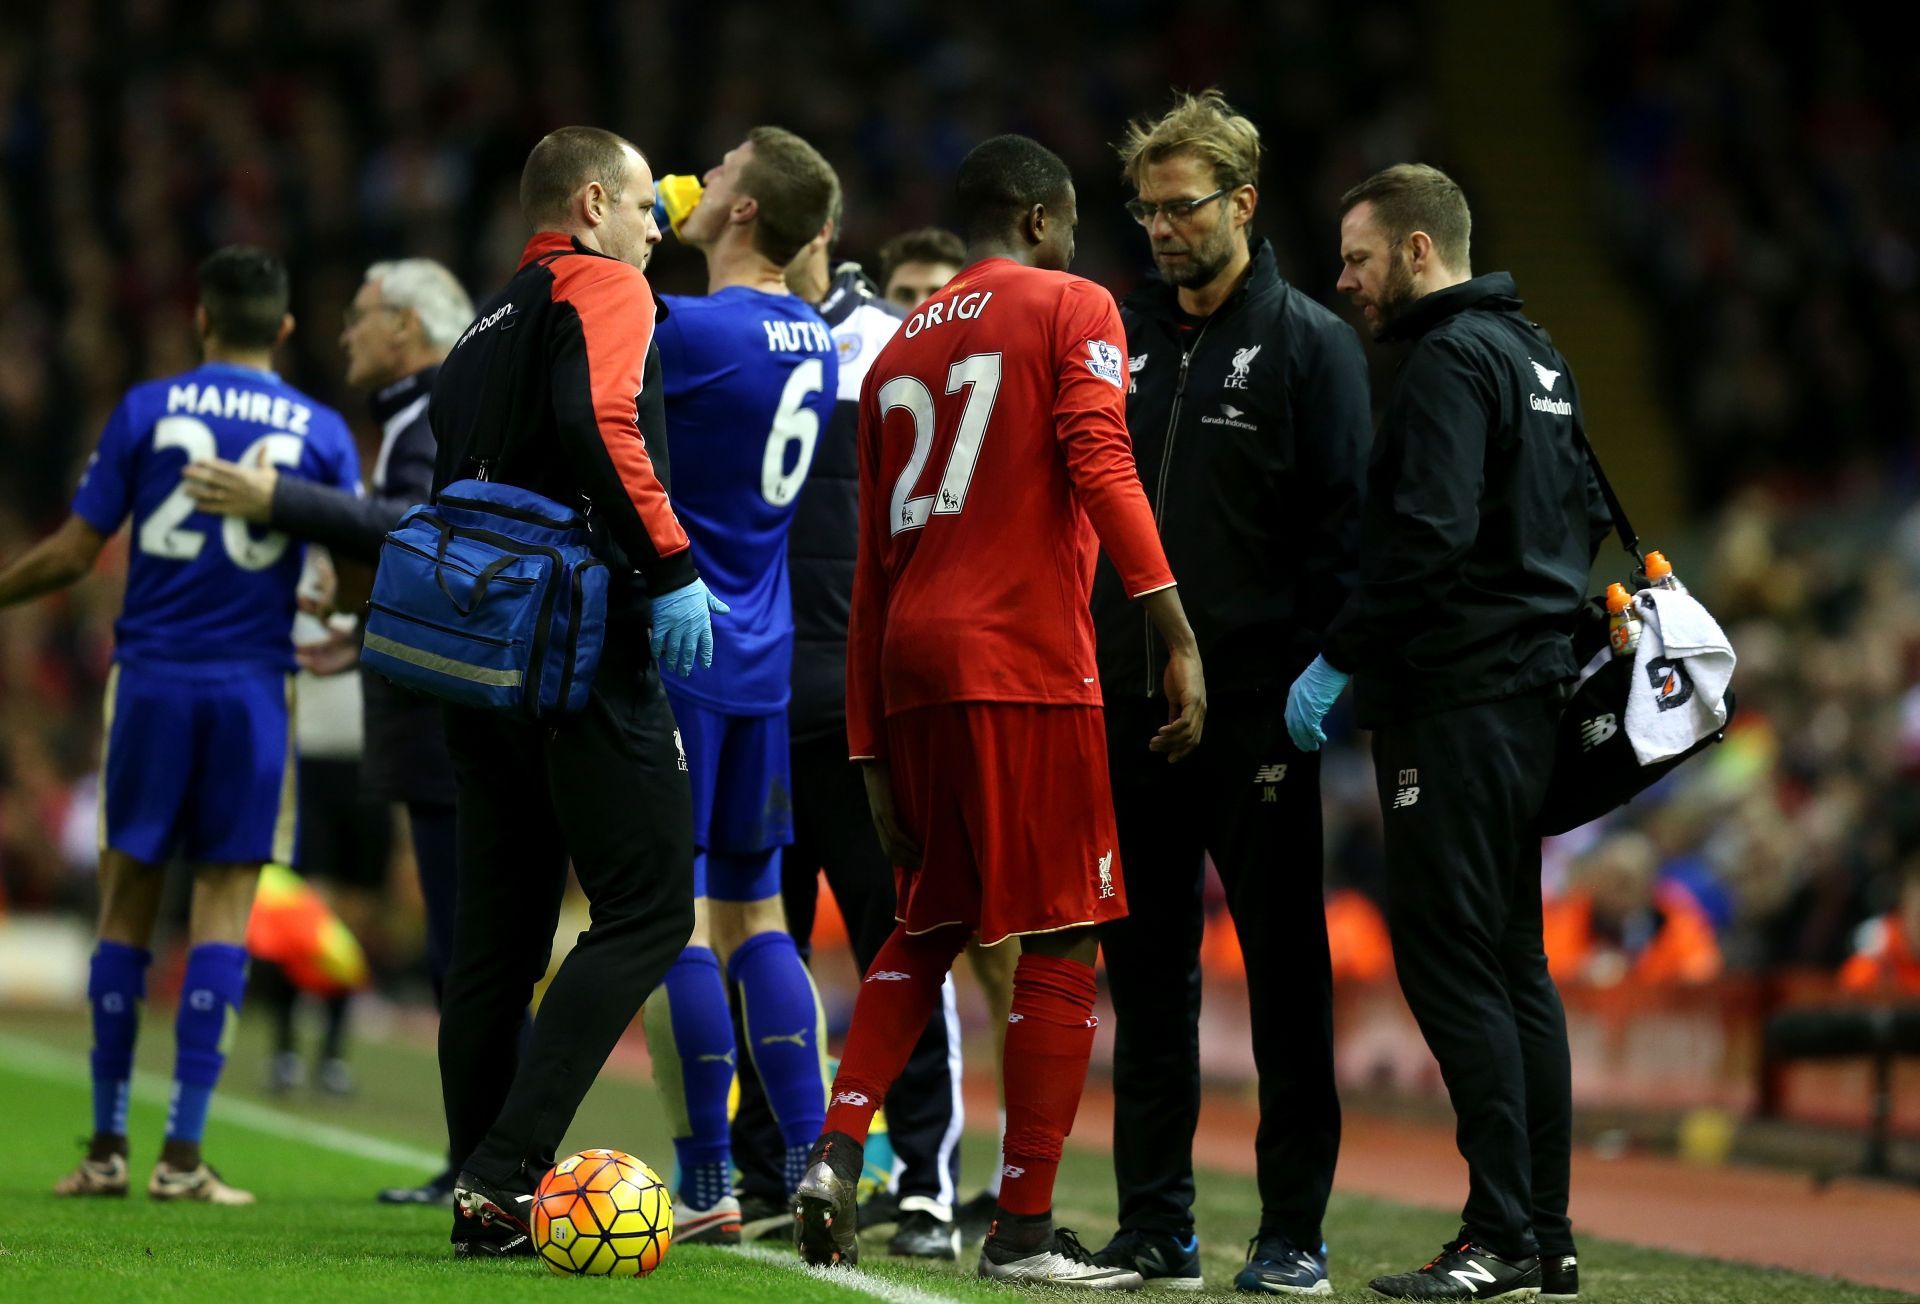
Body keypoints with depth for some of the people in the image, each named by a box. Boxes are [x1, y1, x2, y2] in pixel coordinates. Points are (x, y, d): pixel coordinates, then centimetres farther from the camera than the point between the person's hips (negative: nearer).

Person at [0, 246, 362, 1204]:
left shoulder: (148, 408, 1)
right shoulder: (321, 431, 3)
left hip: (151, 677, 0)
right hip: (252, 688, 0)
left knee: (128, 901, 7)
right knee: (223, 905, 1)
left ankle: (107, 1148, 8)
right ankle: (183, 1154, -5)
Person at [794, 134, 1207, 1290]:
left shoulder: (899, 352, 20)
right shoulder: (1072, 309, 2)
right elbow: (1101, 467, -14)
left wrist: (873, 749, 20)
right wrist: (1180, 640, -19)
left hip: (914, 665, 7)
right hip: (1028, 661, -7)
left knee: (931, 921, 20)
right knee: (1062, 937, -1)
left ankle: (837, 1151, 2)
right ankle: (1025, 1228, -2)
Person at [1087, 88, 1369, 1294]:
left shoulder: (1310, 344, -1)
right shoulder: (1121, 342, 15)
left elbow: (1344, 528, -6)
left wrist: (1311, 681, -14)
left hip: (1256, 712, -5)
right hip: (1129, 709, 5)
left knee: (1285, 967, 0)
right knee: (1147, 967, 8)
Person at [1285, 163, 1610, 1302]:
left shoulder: (1449, 362, -12)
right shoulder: (1536, 355, 18)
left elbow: (1428, 536, -22)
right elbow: (1589, 514, 23)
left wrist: (1338, 662, -17)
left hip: (1455, 702, -10)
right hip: (1529, 693, 10)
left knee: (1451, 961, -8)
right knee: (1515, 963, 12)